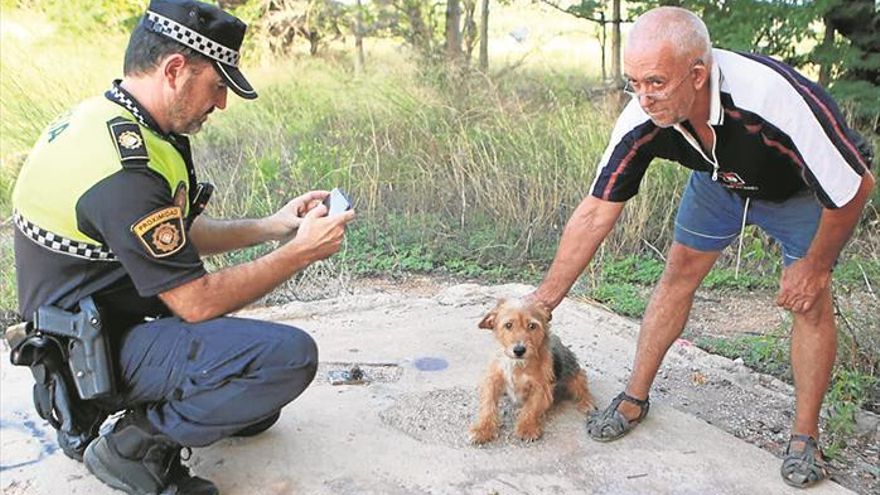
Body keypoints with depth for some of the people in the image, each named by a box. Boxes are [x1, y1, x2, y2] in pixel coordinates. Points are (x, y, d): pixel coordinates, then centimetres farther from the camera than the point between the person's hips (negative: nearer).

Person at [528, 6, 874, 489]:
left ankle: (805, 437, 11)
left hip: (800, 191, -3)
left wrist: (815, 265, -18)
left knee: (810, 301, -8)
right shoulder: (642, 121, -32)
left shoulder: (777, 98, -45)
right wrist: (540, 302, -24)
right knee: (679, 273, 1)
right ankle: (635, 398, 15)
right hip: (720, 179, 3)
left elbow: (854, 186, -29)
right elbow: (595, 213, -24)